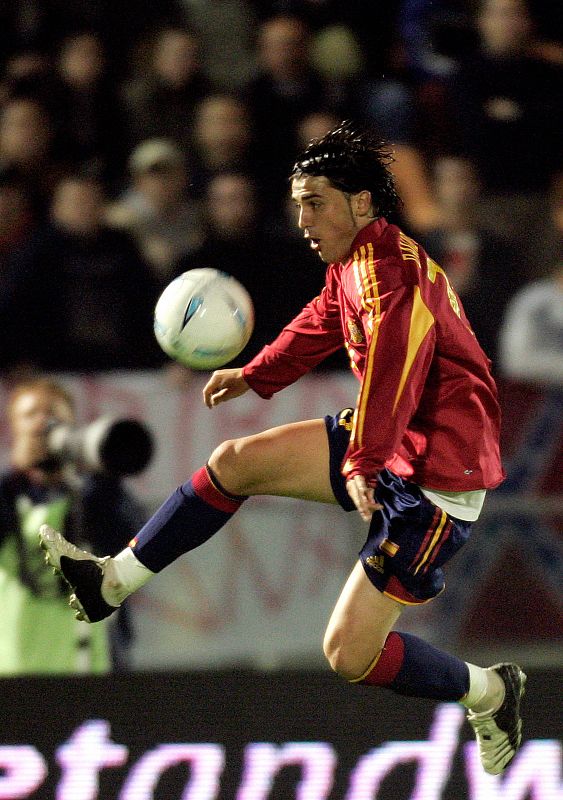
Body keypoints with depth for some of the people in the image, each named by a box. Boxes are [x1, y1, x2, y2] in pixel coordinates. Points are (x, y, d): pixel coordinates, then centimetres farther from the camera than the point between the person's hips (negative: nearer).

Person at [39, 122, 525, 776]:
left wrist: (365, 463, -44)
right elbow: (321, 324, 30)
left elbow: (392, 357, -39)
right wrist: (254, 377, 39)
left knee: (349, 654, -10)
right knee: (234, 463, 8)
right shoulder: (352, 266, 9)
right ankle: (113, 582, 17)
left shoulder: (385, 267, -23)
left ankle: (490, 692, 12)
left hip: (434, 477, -10)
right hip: (388, 448, 10)